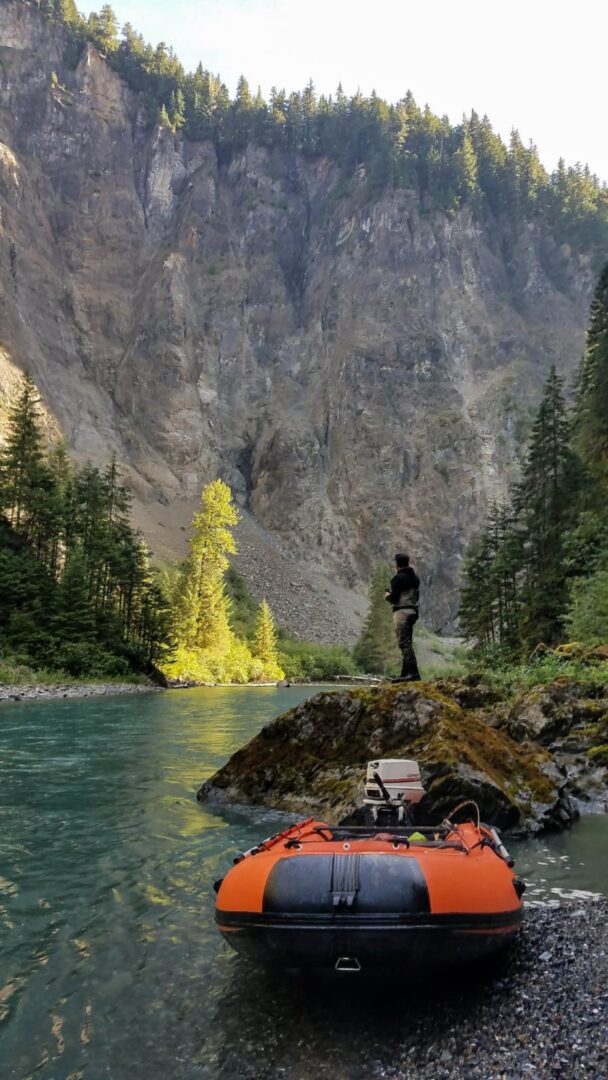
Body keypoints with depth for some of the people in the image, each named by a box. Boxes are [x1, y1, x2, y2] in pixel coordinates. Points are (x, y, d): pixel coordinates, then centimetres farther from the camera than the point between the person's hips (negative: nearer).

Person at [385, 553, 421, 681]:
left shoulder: (398, 578, -13)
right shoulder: (415, 577, 14)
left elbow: (393, 598, -16)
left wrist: (387, 595, 7)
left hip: (402, 611, -9)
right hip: (413, 611, 9)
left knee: (404, 643, -9)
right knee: (407, 642, 13)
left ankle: (413, 673, -15)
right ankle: (406, 673, 15)